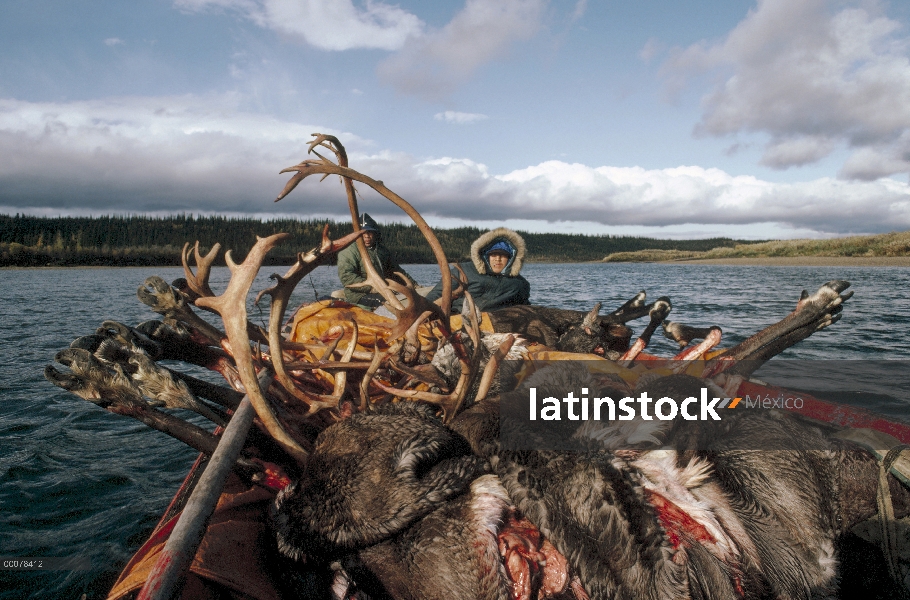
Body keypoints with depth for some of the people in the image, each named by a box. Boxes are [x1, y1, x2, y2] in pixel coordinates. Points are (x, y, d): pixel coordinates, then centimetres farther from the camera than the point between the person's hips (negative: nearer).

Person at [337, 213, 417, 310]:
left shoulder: (382, 250, 20)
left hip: (382, 292, 8)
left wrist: (414, 285, 19)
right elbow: (346, 277, -17)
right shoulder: (349, 251, -4)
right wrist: (370, 287, -26)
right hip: (359, 296, -8)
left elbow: (396, 271, 29)